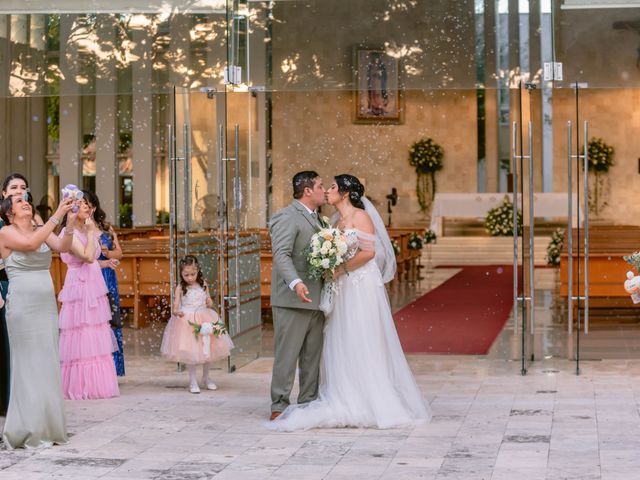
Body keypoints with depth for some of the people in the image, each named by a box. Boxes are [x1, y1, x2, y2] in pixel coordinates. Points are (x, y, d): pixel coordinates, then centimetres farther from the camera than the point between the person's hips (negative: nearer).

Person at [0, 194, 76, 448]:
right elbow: (30, 244, -21)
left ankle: (47, 428, 11)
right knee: (28, 363, -4)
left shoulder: (42, 230, 12)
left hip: (47, 303, 6)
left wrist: (70, 223, -18)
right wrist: (57, 215, -22)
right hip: (22, 303, -6)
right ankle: (27, 430, 1)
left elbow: (62, 247, -3)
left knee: (47, 364, 6)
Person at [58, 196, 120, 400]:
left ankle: (97, 386, 12)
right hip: (79, 289, -8)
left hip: (95, 291, 8)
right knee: (82, 339, -6)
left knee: (97, 340, 8)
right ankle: (80, 388, 0)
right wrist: (90, 231, -13)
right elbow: (88, 256, -20)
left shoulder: (87, 230, 14)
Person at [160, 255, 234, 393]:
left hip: (204, 319, 3)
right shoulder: (180, 288, -6)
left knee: (207, 349, 11)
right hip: (187, 322, -3)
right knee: (190, 352, -2)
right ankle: (193, 382, 10)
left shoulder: (203, 285, 3)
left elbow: (209, 301, 13)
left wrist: (210, 303, -10)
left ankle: (206, 378, 30)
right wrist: (176, 312, -31)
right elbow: (176, 305, -9)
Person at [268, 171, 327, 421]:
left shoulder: (316, 219, 19)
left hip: (315, 299, 9)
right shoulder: (287, 217, -11)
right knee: (287, 354, -5)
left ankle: (308, 403, 19)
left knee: (313, 354, 12)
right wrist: (296, 283, -36)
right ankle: (279, 406, 1)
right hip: (292, 300, -9)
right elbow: (281, 255, -23)